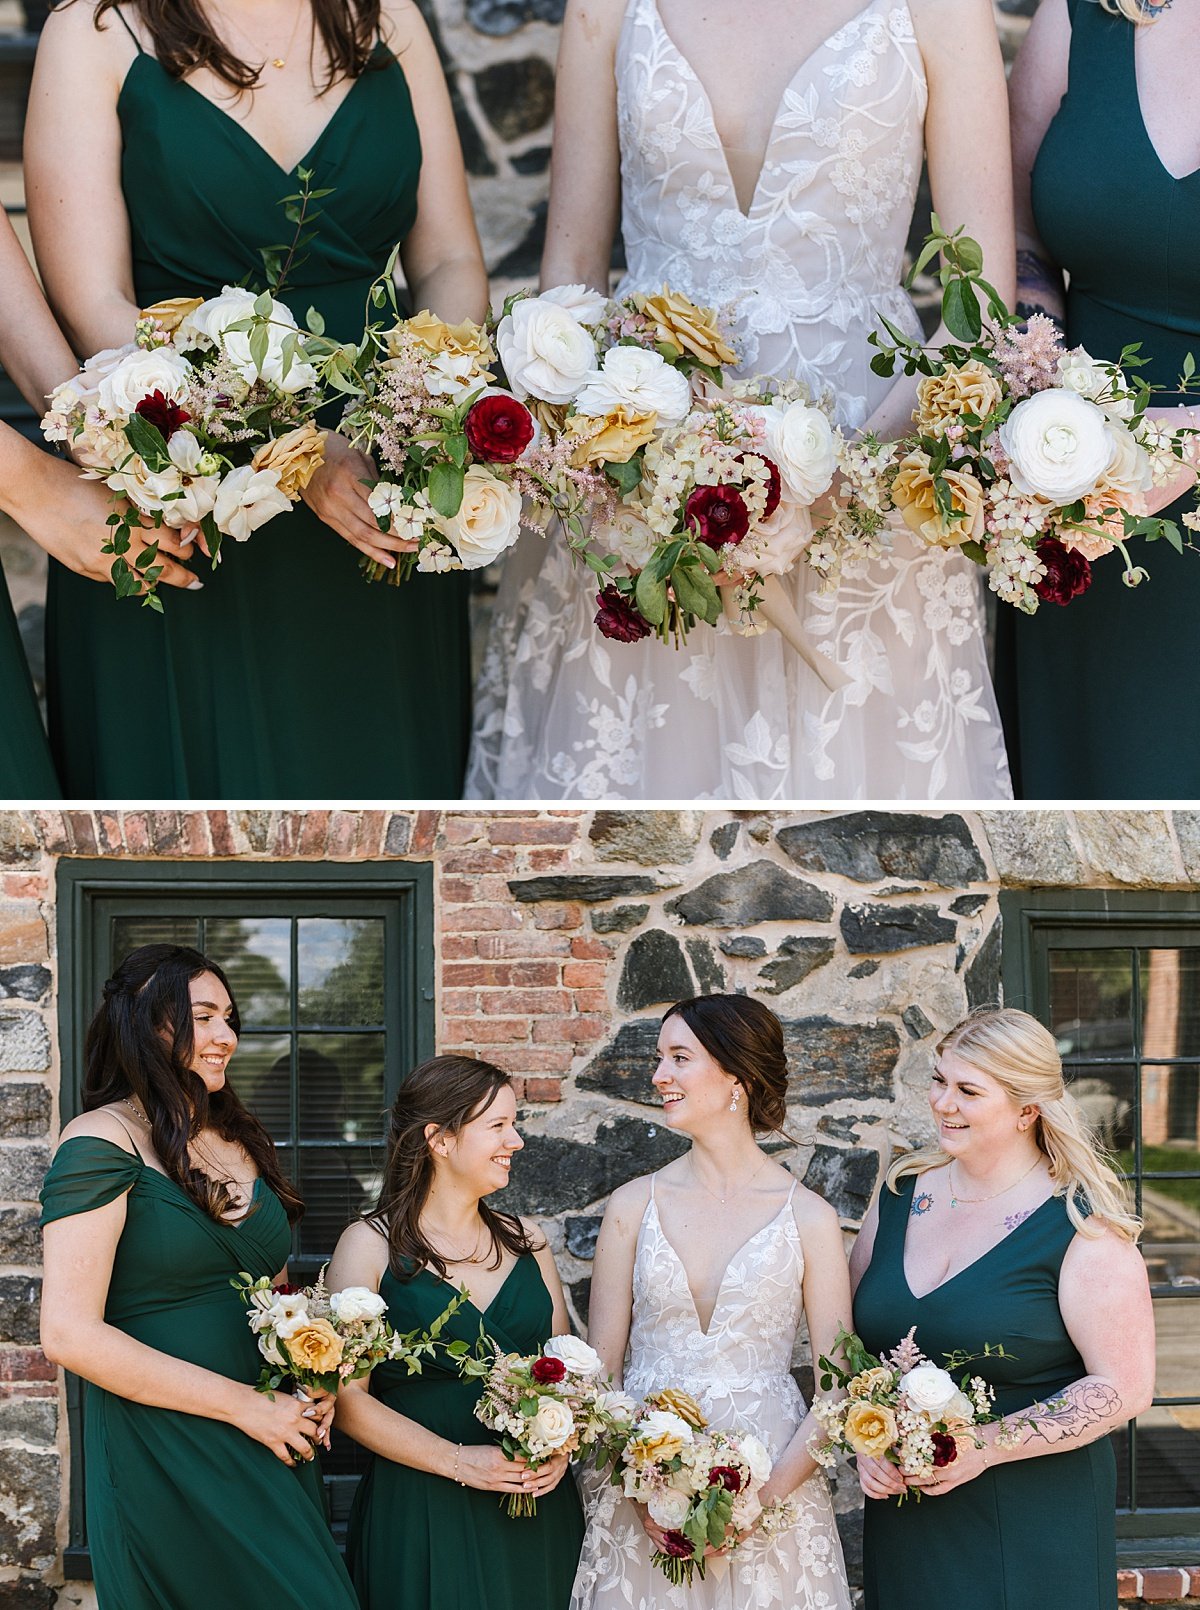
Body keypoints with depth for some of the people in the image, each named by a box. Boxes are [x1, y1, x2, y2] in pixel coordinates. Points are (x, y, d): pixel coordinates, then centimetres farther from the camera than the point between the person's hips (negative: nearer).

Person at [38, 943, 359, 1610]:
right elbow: (70, 1334, -18)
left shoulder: (240, 1140, 13)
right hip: (161, 1455, -7)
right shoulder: (103, 1140, -10)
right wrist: (245, 1404, -17)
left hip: (271, 1448, 7)